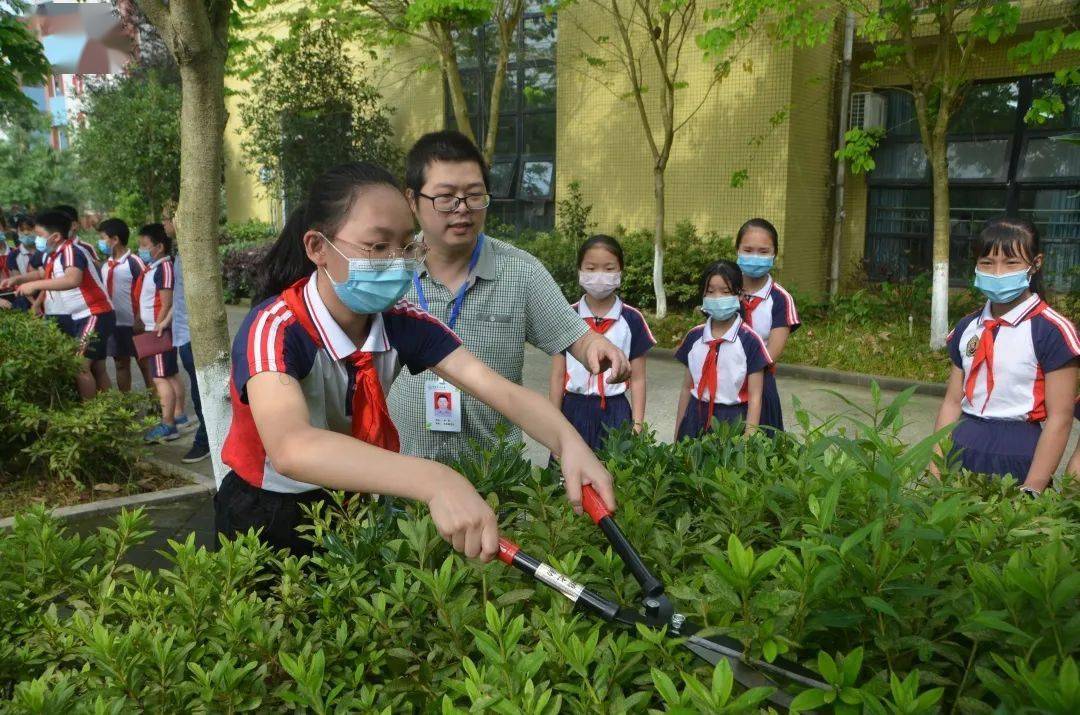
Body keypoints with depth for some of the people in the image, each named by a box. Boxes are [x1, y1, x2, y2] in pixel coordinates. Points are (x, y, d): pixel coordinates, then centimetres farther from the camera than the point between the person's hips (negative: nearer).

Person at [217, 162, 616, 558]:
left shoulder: (403, 323, -12)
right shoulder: (274, 329, -28)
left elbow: (502, 391, -21)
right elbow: (290, 448, -46)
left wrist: (568, 442, -42)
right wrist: (435, 482, -59)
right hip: (267, 520, -4)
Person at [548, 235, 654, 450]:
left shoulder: (632, 320, -1)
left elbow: (637, 379, 3)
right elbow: (557, 376, 3)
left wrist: (637, 424, -2)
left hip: (615, 411, 0)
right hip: (574, 410, 1)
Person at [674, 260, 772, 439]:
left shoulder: (749, 341, -8)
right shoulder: (694, 337, 5)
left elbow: (755, 396, -7)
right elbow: (687, 387, 12)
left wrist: (749, 438, -13)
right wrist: (677, 433, 12)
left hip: (732, 420, -3)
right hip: (696, 418, 4)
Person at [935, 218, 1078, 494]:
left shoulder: (1052, 331, -9)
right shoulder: (967, 327, 9)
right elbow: (952, 402, 10)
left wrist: (1032, 491, -14)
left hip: (1017, 457, -5)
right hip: (962, 450, 5)